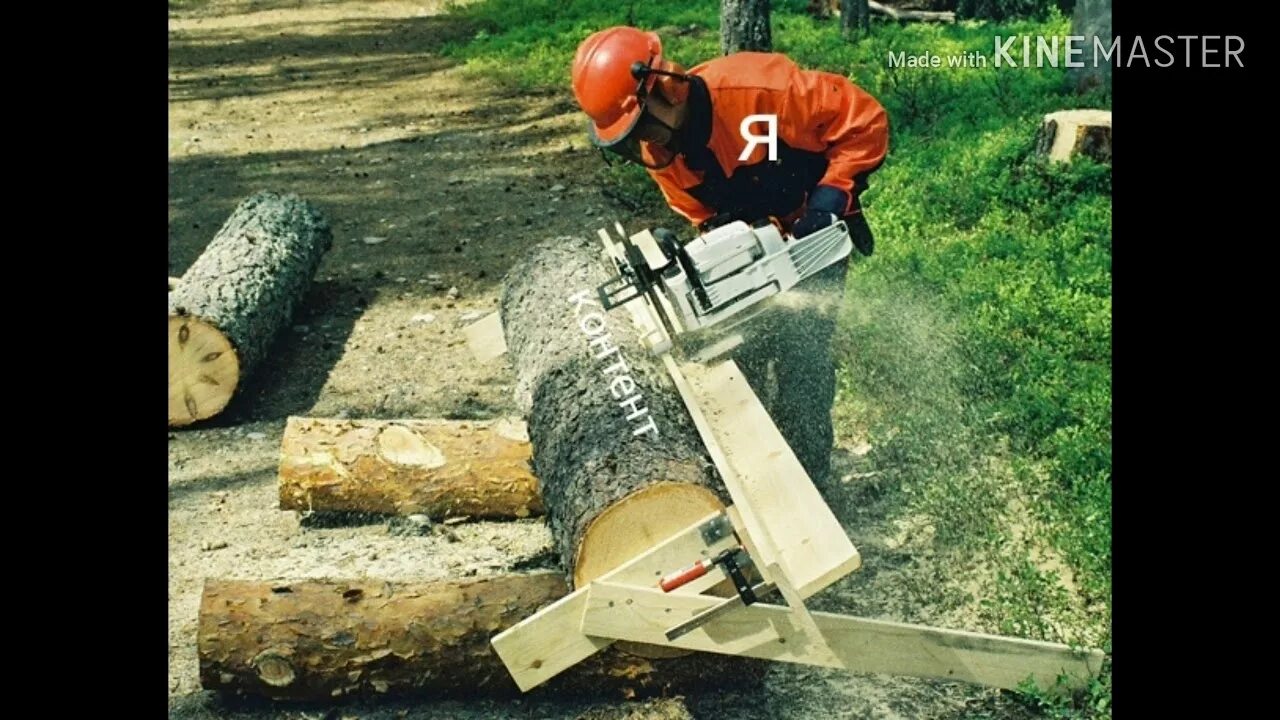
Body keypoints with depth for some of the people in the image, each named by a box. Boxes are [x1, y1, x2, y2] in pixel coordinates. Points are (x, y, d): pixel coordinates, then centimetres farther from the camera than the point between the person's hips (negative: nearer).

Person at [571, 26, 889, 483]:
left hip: (814, 232, -5)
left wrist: (830, 198, -31)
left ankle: (807, 475, 4)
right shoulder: (656, 149, -16)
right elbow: (705, 217, -4)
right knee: (741, 351, 4)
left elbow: (865, 122, -26)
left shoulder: (755, 86, -35)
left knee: (801, 351, -10)